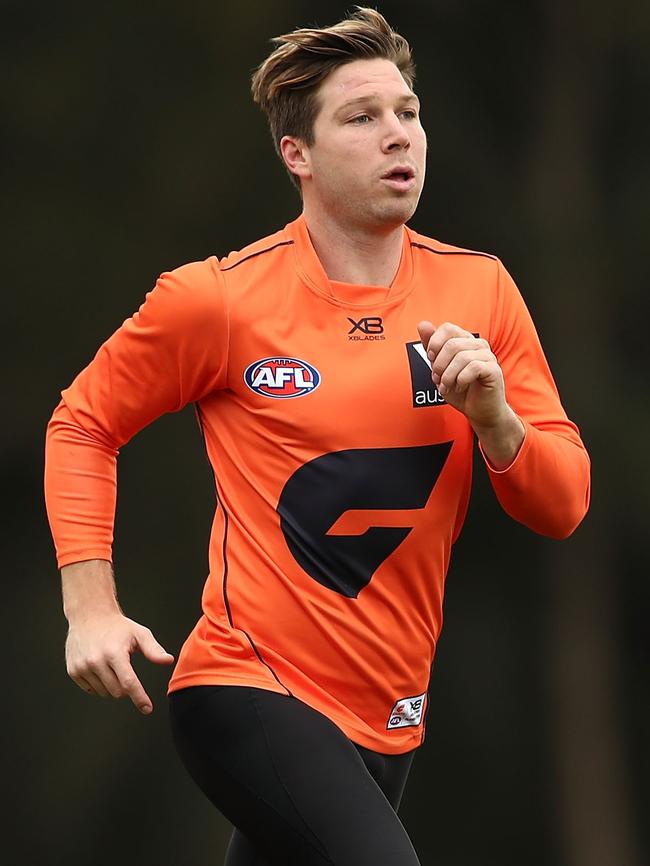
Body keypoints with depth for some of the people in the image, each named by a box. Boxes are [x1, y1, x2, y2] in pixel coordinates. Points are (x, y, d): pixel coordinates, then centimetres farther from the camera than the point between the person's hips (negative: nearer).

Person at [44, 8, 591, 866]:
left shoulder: (480, 292, 2)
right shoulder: (218, 299, -8)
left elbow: (563, 506, 3)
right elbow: (83, 424, 5)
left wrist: (493, 419, -16)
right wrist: (91, 606, -5)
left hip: (388, 721, 5)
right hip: (249, 690, -5)